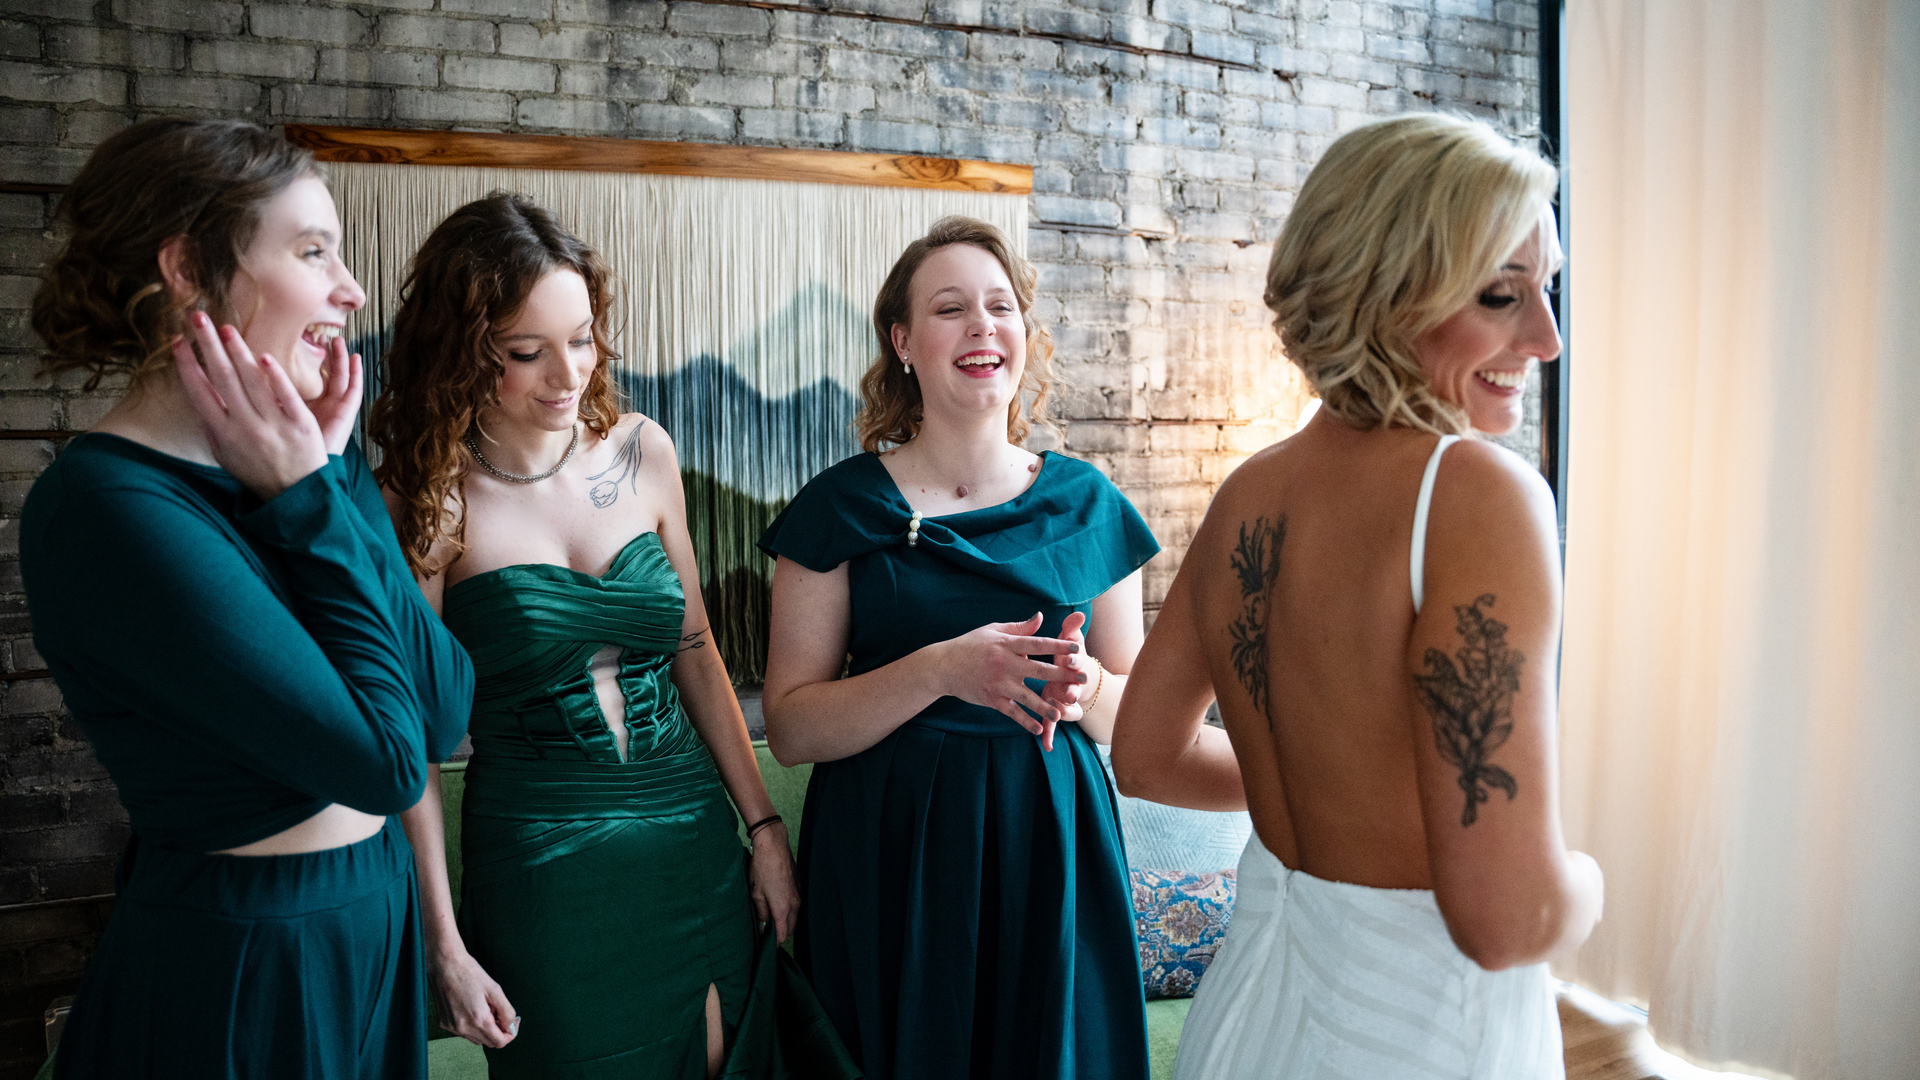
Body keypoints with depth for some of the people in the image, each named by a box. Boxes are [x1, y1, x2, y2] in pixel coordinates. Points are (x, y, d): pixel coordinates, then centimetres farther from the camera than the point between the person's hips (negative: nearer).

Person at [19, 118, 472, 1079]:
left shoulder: (296, 463, 0)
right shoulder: (110, 505, -22)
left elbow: (444, 712, -7)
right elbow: (385, 762, -24)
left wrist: (331, 480, -11)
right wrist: (309, 502, -18)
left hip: (368, 923, 7)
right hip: (236, 973, -7)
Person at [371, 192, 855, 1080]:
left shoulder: (641, 452, 0)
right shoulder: (434, 499, -11)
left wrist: (765, 825, 6)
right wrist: (444, 947, -8)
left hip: (696, 843, 4)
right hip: (540, 870, -4)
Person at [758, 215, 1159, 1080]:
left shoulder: (1084, 503, 3)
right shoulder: (843, 507, -5)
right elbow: (789, 727, -9)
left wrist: (1085, 687, -15)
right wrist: (941, 669, -23)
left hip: (1048, 849, 2)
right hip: (888, 861, -2)